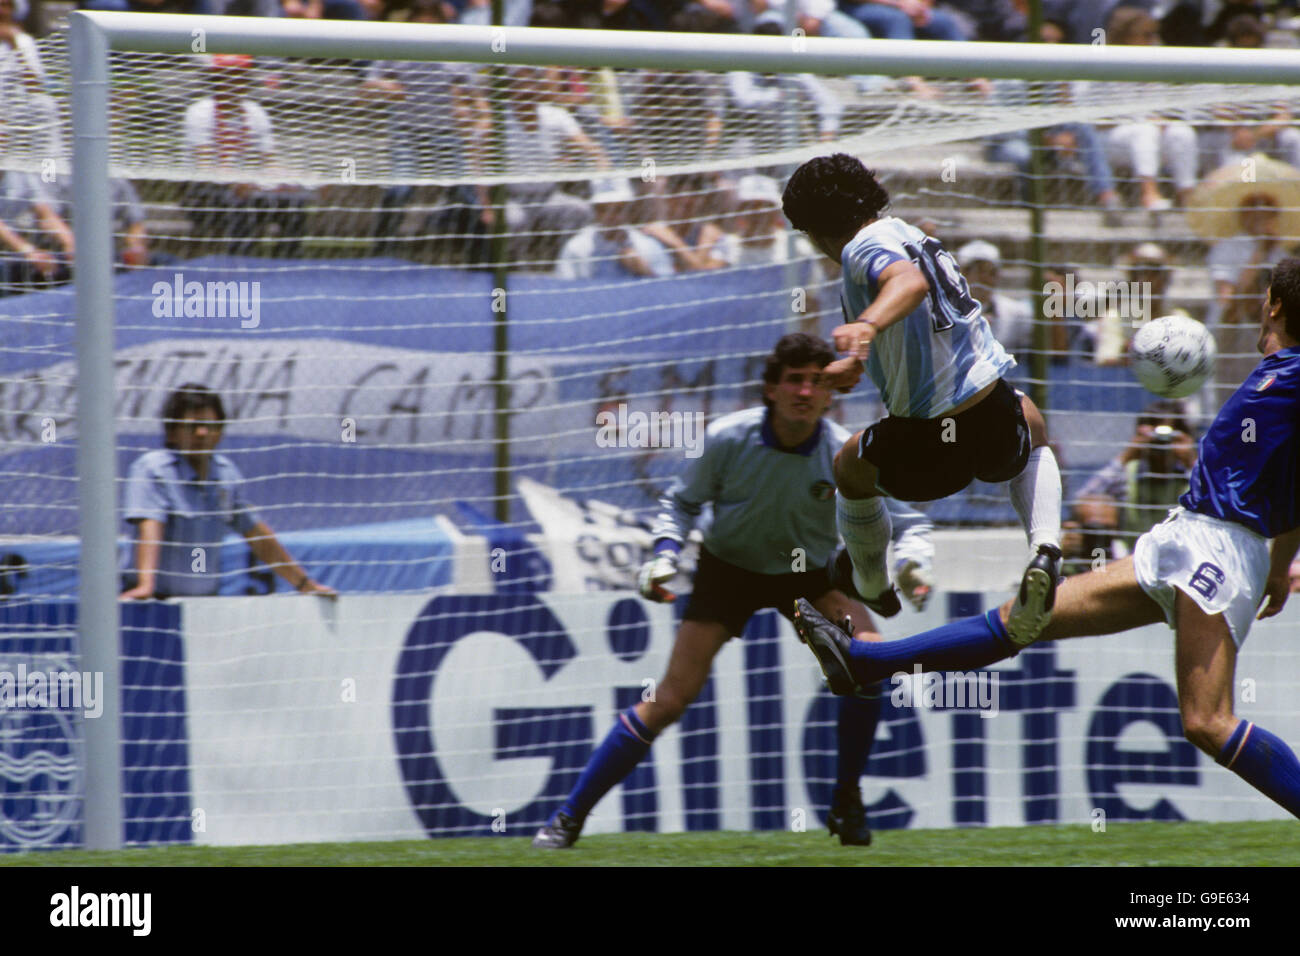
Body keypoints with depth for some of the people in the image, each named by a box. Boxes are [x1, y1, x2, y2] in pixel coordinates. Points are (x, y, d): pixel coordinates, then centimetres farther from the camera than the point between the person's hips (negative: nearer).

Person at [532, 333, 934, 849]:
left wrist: (912, 563, -36)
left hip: (808, 571, 1)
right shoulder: (727, 439, -22)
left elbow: (908, 522, -14)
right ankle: (570, 816, -2)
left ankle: (846, 804, -7)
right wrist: (665, 553, -21)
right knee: (672, 697, -11)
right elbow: (682, 501, -4)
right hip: (728, 568, -1)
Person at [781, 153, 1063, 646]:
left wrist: (866, 324, -53)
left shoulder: (865, 248, -12)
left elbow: (911, 281, -36)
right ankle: (1045, 546, 13)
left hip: (923, 451, -6)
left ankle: (872, 585, 52)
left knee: (850, 468, 28)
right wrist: (856, 362, 37)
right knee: (1034, 428, 41)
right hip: (998, 428, 6)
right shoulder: (899, 230, 13)